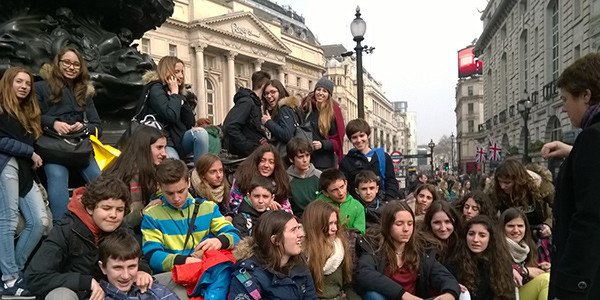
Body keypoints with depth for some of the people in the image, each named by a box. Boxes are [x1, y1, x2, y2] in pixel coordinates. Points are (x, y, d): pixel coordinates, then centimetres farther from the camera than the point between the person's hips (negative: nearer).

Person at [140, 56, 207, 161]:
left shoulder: (177, 92, 17)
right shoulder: (156, 89, -4)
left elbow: (191, 123, 10)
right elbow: (171, 116, -21)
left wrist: (180, 97, 3)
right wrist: (174, 93, -6)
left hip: (178, 140, 6)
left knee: (200, 132, -23)